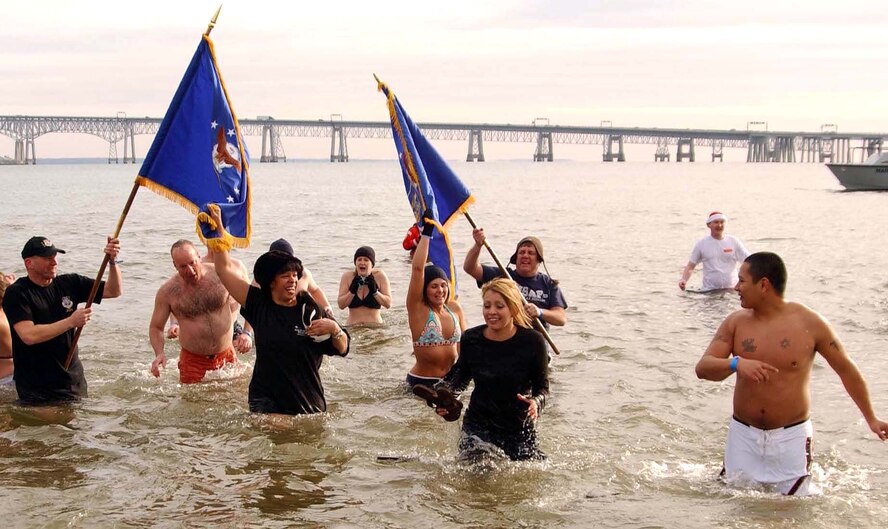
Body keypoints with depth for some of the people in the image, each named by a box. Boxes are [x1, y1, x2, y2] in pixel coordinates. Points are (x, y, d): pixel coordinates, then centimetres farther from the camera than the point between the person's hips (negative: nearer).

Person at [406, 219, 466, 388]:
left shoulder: (455, 308, 7)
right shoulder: (418, 309, -6)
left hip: (451, 380, 4)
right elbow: (417, 269, -16)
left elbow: (464, 341, 19)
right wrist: (426, 233, -15)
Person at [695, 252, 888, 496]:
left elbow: (846, 369, 4)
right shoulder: (736, 322, -1)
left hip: (791, 438, -2)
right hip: (743, 436, 2)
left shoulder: (809, 323, -7)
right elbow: (703, 368, -7)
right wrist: (736, 364, -28)